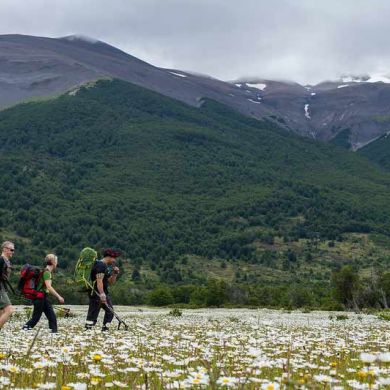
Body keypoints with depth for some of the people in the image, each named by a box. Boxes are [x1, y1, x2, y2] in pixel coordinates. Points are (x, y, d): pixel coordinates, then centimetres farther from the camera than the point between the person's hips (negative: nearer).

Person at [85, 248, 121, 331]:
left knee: (110, 312, 13)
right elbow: (99, 281, -25)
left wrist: (115, 274, 6)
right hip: (96, 293, -10)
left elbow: (110, 282, 22)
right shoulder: (100, 265, -14)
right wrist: (102, 295, -32)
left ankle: (105, 330, 20)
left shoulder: (106, 267, 18)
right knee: (93, 315, -10)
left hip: (104, 293, 10)